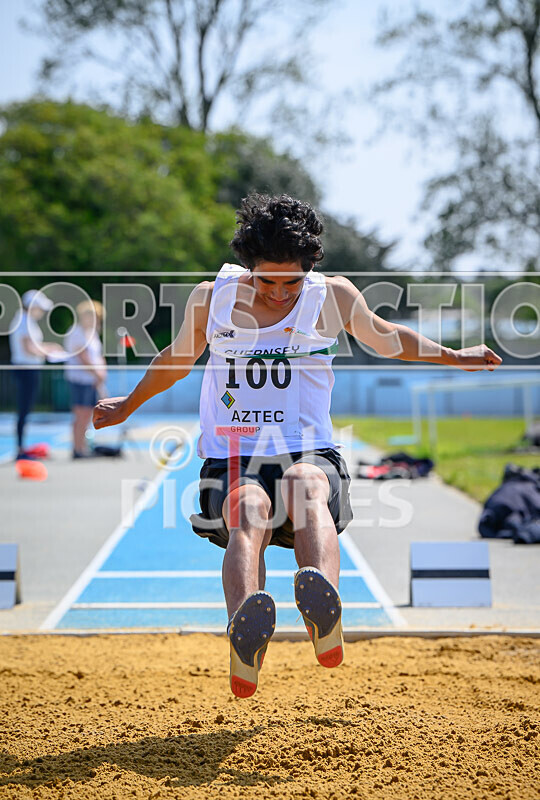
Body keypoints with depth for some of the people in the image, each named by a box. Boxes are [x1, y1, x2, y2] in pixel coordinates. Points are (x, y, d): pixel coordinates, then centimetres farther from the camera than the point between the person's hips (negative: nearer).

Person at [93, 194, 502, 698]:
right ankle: (245, 640, -65)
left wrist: (452, 357, 25)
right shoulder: (211, 298, 7)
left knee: (306, 487, -38)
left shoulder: (334, 297, 7)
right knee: (250, 514, -36)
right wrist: (129, 405, 37)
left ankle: (324, 613, -67)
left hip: (308, 453, 0)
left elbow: (383, 338, 26)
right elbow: (178, 357, 26)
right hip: (231, 459, 0)